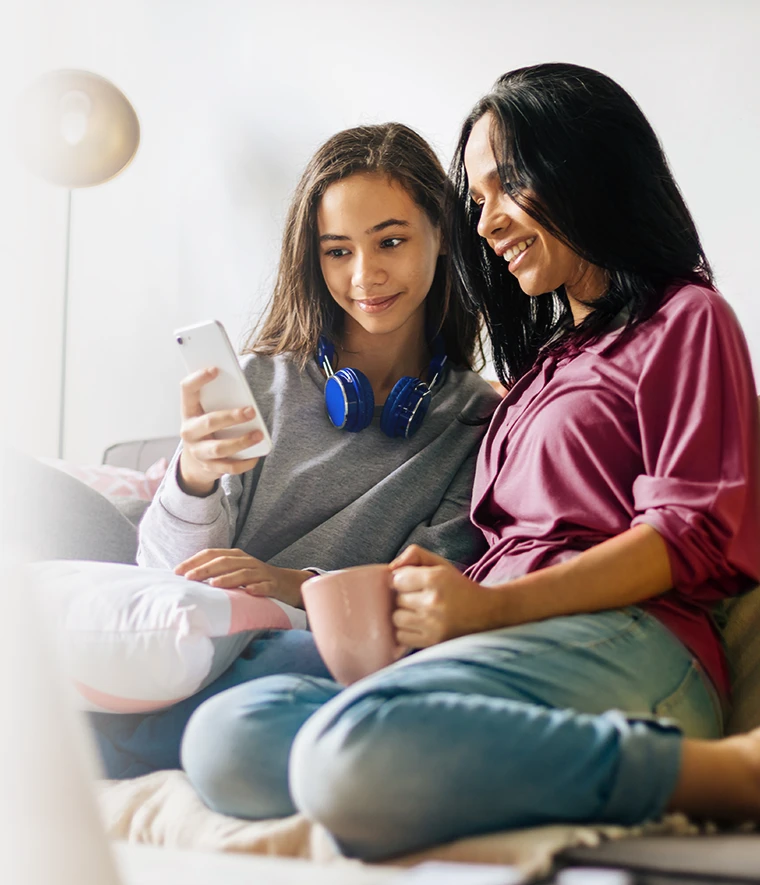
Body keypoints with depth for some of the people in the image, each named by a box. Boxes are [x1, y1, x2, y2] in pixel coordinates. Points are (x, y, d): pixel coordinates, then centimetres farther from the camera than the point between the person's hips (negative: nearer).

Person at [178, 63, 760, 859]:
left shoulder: (684, 321, 11)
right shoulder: (545, 353, 34)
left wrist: (493, 604, -13)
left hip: (614, 639, -6)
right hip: (502, 643, 6)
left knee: (361, 750, -38)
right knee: (224, 738, -21)